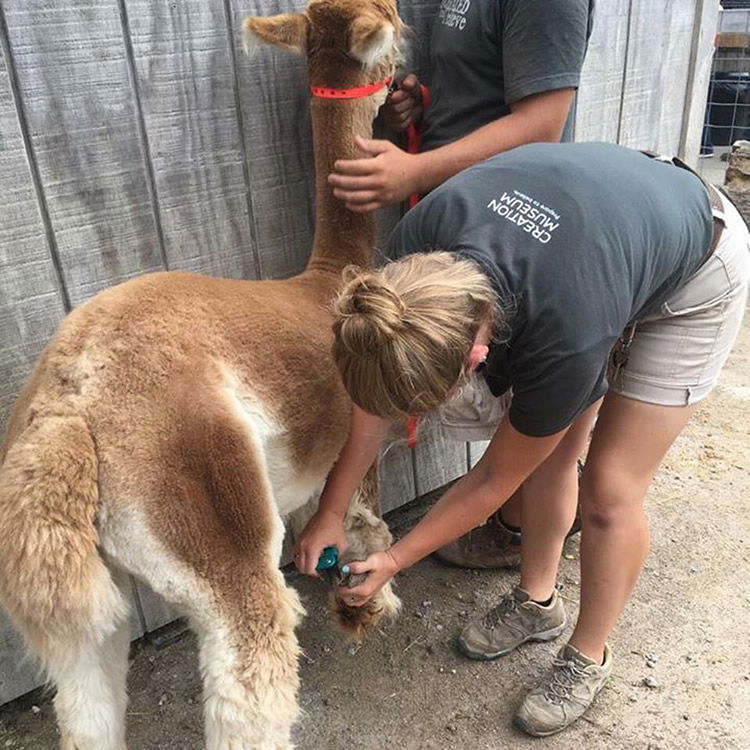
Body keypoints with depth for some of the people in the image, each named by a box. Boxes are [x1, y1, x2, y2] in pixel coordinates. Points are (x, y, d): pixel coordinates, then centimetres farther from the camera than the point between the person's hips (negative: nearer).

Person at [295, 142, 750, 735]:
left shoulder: (565, 338, -43)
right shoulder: (417, 250, -30)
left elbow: (495, 480, -23)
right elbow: (381, 388, -13)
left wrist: (393, 562, -12)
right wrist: (331, 512, -6)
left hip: (697, 269, -5)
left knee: (611, 486, -5)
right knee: (548, 454, 6)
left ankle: (589, 657, 19)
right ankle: (537, 601, 30)